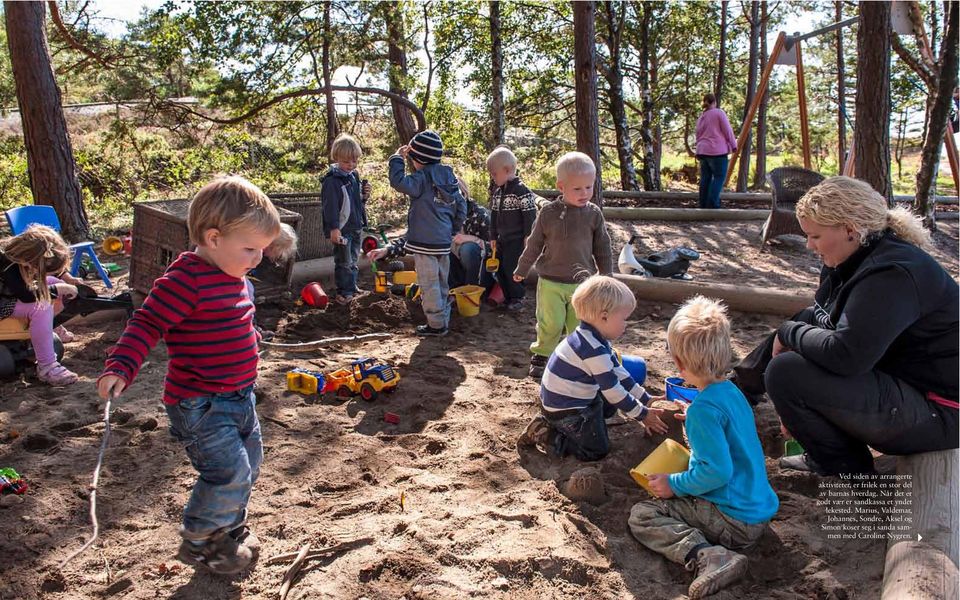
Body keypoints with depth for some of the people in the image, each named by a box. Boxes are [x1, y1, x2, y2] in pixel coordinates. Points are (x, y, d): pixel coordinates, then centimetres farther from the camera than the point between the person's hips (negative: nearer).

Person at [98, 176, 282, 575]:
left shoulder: (235, 277, 6)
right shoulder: (185, 280, -22)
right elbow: (146, 325, -22)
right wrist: (119, 369, -33)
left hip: (239, 397, 9)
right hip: (199, 403, -9)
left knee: (248, 464, 18)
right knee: (230, 471, -10)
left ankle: (229, 529, 40)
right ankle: (198, 543, 14)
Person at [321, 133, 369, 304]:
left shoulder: (354, 176, 9)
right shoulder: (332, 180, -16)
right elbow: (330, 206, -20)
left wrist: (364, 195, -1)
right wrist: (333, 228, -23)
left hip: (357, 226, 8)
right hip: (342, 229, -8)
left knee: (353, 260, 19)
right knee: (344, 262, -1)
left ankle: (352, 286, 32)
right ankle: (344, 292, 10)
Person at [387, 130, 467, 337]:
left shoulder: (422, 177, -15)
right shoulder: (449, 177, 10)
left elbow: (398, 182, -27)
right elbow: (461, 206, 14)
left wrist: (397, 158, -14)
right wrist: (453, 229, 23)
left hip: (425, 242, -8)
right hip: (444, 241, 8)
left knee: (429, 284, -1)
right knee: (442, 282, 17)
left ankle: (436, 324, 3)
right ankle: (443, 319, 27)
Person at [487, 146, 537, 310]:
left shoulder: (522, 191, -14)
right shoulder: (496, 192, 10)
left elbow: (530, 216, -15)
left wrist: (528, 238, -15)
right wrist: (493, 237, 15)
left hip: (516, 239, -8)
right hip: (502, 239, 8)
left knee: (512, 268, -6)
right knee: (500, 268, 11)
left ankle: (518, 297, 11)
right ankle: (508, 297, 23)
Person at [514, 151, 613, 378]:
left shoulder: (594, 213, -4)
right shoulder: (549, 213, -8)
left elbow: (602, 249, 5)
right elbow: (534, 244, 4)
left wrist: (607, 277, 6)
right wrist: (522, 269, 12)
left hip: (581, 282, 2)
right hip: (551, 281, -1)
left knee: (578, 326, 9)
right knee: (550, 324, 3)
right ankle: (541, 356, 23)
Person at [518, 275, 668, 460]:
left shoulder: (593, 338, 3)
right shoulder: (594, 350, -27)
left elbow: (618, 372, 8)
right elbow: (613, 390, -22)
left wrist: (646, 399, 8)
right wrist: (642, 414, -10)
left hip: (564, 399, 10)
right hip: (564, 410, -10)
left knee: (609, 408, 23)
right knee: (597, 450, -2)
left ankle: (553, 424, 13)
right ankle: (543, 434, -2)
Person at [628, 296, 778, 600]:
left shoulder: (704, 408, -24)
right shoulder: (732, 391, 5)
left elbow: (718, 471, -27)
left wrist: (674, 485, -13)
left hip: (735, 522, -10)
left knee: (641, 515, -10)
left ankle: (710, 556, -24)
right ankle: (715, 555, 9)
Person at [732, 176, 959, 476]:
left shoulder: (892, 274, -26)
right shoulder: (858, 260, 4)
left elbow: (844, 354, -33)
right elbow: (818, 317, 15)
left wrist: (789, 331, -17)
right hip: (893, 378, 10)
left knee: (785, 372, -24)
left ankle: (846, 466, -6)